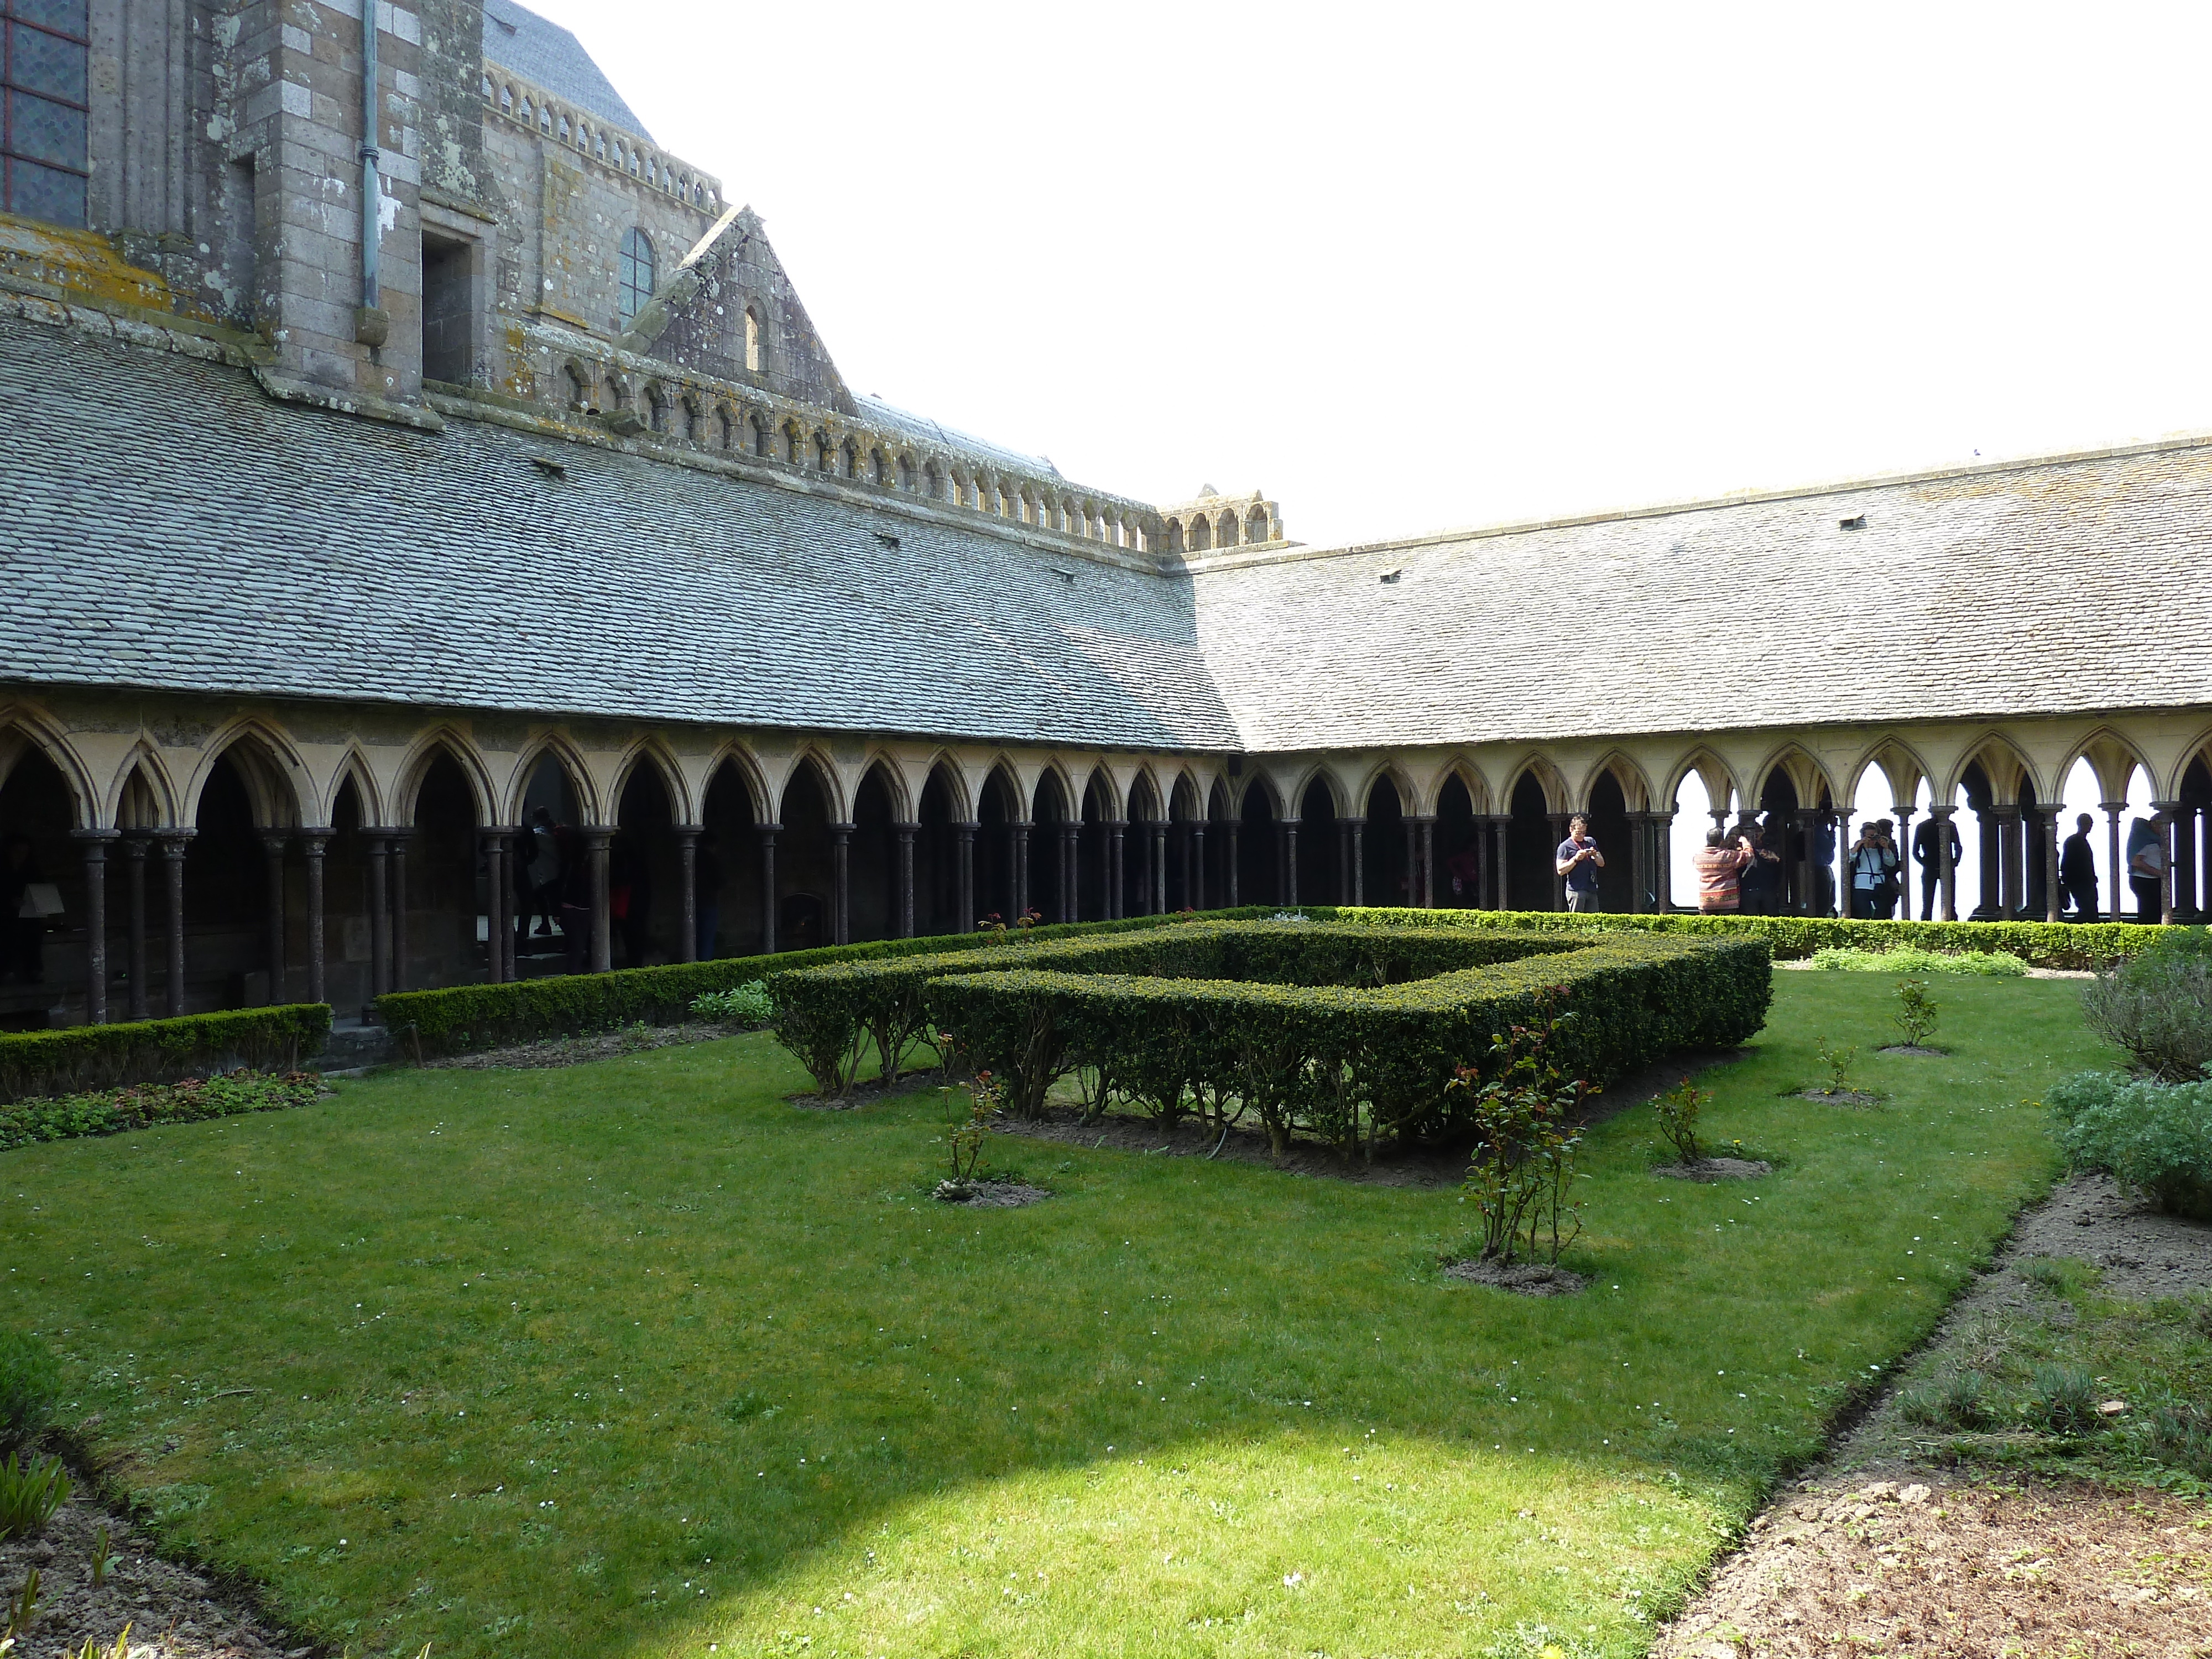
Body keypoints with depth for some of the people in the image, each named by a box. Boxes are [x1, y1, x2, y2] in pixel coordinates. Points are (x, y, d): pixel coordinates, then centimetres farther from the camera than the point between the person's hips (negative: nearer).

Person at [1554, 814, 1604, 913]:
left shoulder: (1591, 842, 16)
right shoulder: (1565, 847, -1)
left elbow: (1602, 863, 17)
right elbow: (1560, 870, -8)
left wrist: (1595, 855, -4)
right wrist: (1575, 859, -17)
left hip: (1592, 889, 6)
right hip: (1576, 890, -6)